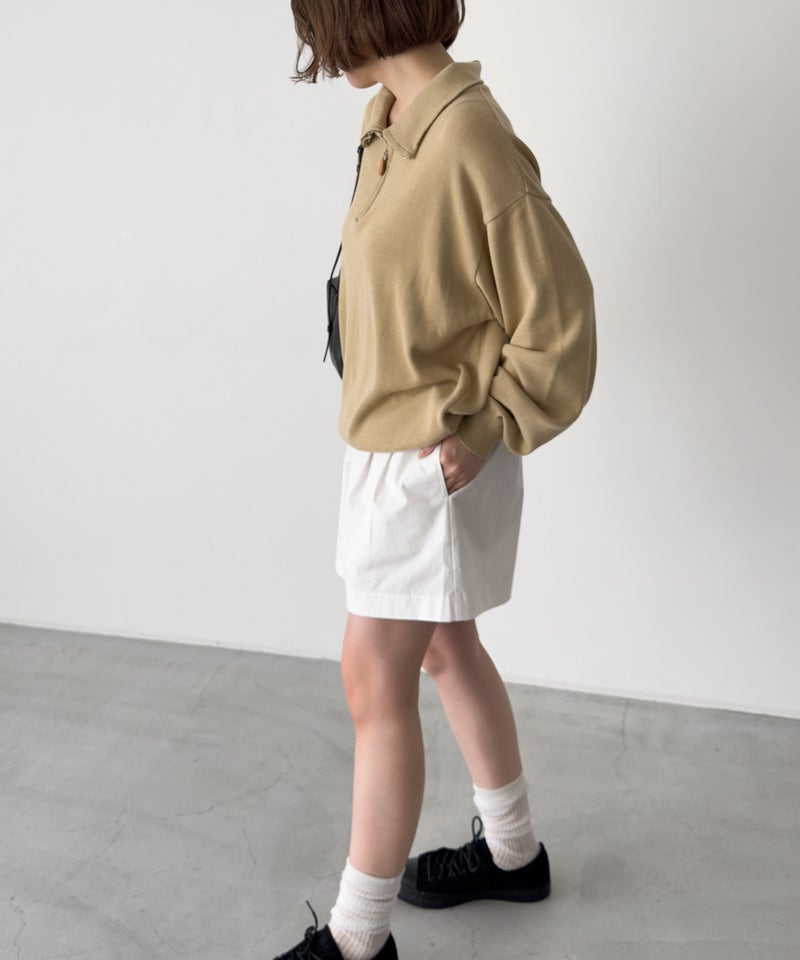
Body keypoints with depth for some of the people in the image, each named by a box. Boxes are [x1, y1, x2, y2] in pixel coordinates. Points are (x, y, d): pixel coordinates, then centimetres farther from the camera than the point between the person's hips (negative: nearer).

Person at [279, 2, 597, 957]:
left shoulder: (469, 140, -22)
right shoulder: (395, 125, 5)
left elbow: (559, 320, -18)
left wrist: (490, 432, -15)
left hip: (430, 465, -9)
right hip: (387, 444, 9)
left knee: (375, 682, 0)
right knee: (446, 651, 20)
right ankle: (511, 851, 41)